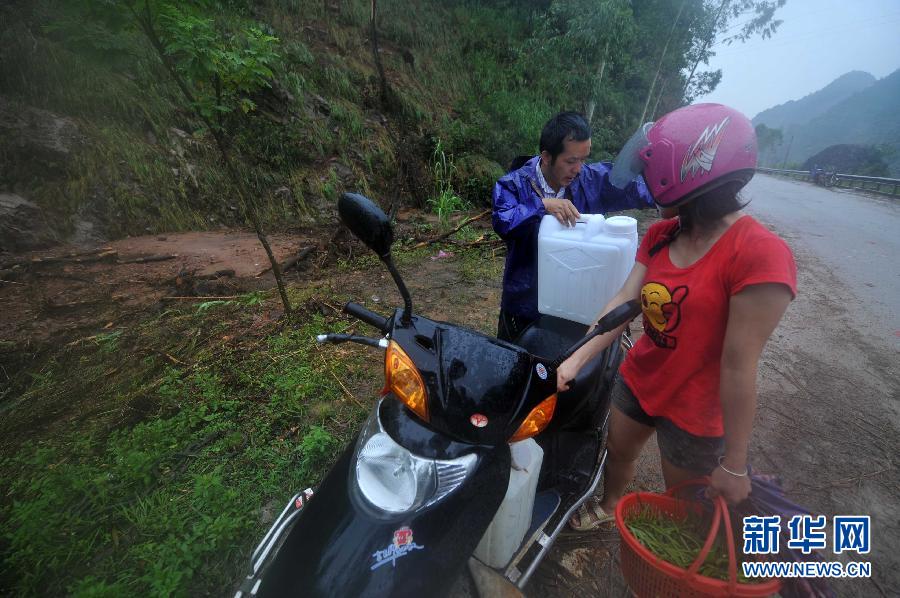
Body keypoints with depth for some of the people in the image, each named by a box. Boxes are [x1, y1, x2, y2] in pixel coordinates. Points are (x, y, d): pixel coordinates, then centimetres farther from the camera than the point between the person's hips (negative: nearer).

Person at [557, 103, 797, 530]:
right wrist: (576, 359, -18)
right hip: (637, 381, 6)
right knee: (618, 454, 29)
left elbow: (738, 367, -25)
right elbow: (624, 301, -8)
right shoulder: (660, 235, -2)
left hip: (695, 411, -6)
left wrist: (734, 466, -16)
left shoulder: (759, 255, -25)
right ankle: (608, 506, 61)